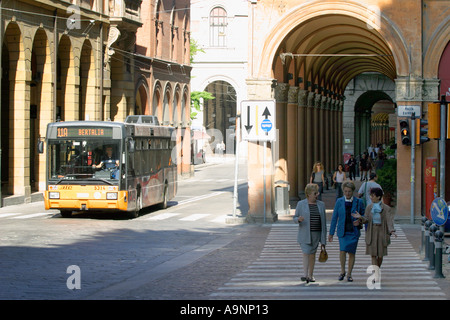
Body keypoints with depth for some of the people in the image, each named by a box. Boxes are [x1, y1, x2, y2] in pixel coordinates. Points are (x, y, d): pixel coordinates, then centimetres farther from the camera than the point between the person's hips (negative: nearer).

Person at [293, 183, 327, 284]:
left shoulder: (321, 205, 8)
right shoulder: (301, 204, 0)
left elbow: (323, 221, 9)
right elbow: (295, 218, 5)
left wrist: (323, 237, 6)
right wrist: (298, 219, -21)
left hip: (316, 234, 3)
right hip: (305, 234, -3)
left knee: (312, 254, 7)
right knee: (306, 253, -13)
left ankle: (311, 275, 15)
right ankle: (306, 275, -19)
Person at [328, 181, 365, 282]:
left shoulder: (358, 202, 2)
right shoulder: (339, 202, 3)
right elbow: (334, 218, 6)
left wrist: (359, 221, -11)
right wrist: (331, 233, 4)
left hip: (354, 231, 0)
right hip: (342, 231, 0)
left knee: (351, 253, 2)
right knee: (342, 250, -17)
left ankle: (349, 274, 15)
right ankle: (342, 271, 2)